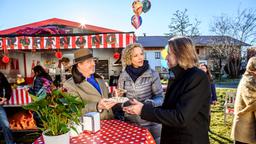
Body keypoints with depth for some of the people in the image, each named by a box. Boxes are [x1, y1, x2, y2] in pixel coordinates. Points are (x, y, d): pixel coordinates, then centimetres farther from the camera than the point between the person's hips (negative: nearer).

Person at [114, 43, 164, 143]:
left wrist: (150, 103, -26)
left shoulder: (153, 74, -10)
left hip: (150, 123, -2)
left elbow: (160, 97, -7)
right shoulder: (123, 76, -3)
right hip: (129, 123, 2)